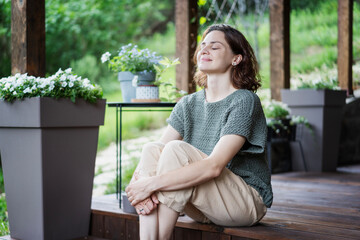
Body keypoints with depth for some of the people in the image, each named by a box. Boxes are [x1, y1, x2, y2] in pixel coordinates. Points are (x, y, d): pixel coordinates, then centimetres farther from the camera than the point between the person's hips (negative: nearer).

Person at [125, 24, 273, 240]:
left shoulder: (244, 101, -13)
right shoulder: (188, 104, 8)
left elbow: (214, 166, -25)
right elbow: (156, 156, -4)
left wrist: (152, 183, -28)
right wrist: (139, 180, -26)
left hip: (247, 202, -5)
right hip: (204, 207, 6)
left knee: (176, 149, -26)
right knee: (152, 149, -19)